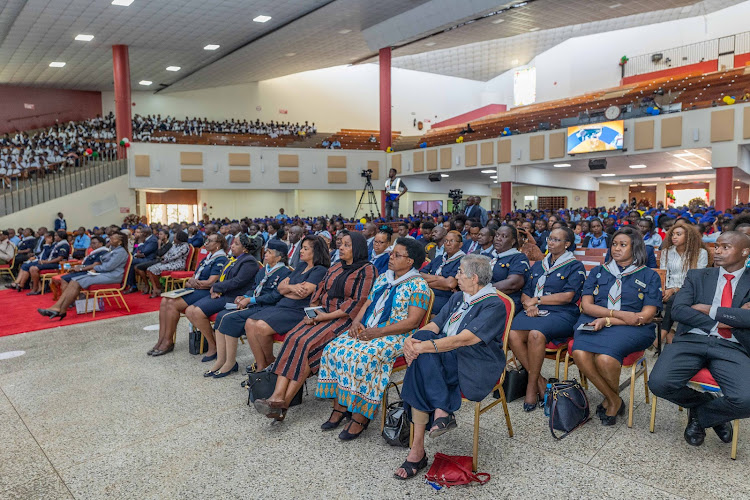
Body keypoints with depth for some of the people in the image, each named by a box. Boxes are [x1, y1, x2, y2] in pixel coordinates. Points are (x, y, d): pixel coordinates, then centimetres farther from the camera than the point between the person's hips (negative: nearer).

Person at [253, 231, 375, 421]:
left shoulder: (366, 270, -4)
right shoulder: (335, 268, 21)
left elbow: (358, 302, -13)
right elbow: (319, 291, 19)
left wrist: (327, 316, -14)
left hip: (344, 318, -7)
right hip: (322, 314, 7)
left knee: (307, 343, -27)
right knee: (292, 338, -20)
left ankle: (284, 403, -23)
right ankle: (278, 395, -28)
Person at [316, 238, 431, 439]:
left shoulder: (418, 285, -7)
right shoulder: (383, 278, 16)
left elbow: (412, 321, -16)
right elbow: (367, 304, 20)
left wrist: (378, 332, -20)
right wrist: (356, 322, -2)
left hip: (396, 337, -7)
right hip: (366, 331, 8)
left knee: (364, 357, -32)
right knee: (334, 349, -12)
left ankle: (360, 417, -17)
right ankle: (340, 407, -4)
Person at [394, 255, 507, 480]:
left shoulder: (494, 305, -7)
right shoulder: (457, 297, 18)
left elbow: (464, 339, -20)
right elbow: (433, 325, 9)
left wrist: (424, 346, -26)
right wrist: (411, 340, -12)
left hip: (476, 368, -6)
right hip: (446, 361, 7)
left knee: (423, 352, -29)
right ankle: (441, 411, -19)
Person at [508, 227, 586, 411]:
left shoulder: (575, 267, 8)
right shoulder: (538, 266, 25)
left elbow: (567, 296, -6)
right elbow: (525, 293, 19)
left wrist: (537, 300, -3)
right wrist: (529, 305, -4)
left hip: (560, 314, -5)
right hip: (534, 313, 5)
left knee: (536, 334, -37)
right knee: (513, 334, -28)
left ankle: (532, 385, -18)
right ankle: (539, 380, -12)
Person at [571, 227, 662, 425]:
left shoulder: (649, 276, 11)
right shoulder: (598, 272, 19)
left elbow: (647, 316, 0)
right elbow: (586, 305, 7)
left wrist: (607, 320, -11)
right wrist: (619, 313, -9)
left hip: (631, 328, -2)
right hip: (594, 324, 3)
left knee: (605, 358, -34)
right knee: (579, 353, -31)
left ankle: (612, 399, 0)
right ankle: (614, 400, -8)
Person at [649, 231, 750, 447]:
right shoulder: (697, 276, 17)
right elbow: (678, 310, 2)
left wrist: (709, 310, -5)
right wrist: (718, 323, -7)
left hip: (731, 347, -1)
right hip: (691, 340, 1)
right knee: (659, 383, -25)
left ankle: (700, 415, 5)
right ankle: (706, 402, 10)